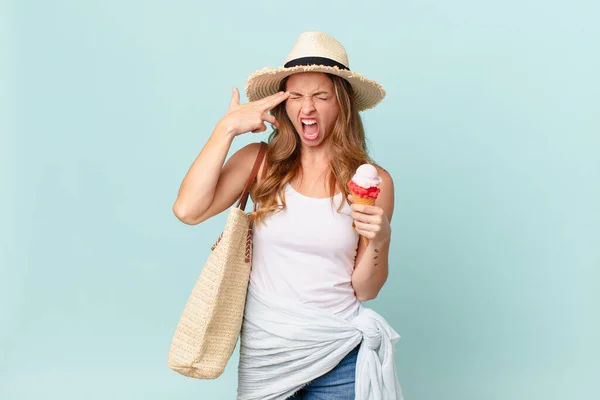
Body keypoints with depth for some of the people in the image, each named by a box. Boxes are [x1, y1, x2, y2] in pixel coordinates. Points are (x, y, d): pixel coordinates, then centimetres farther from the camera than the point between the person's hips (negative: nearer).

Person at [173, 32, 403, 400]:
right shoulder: (259, 162, -4)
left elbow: (365, 290, -2)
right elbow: (188, 211, -20)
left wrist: (379, 240, -22)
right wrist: (227, 128, -15)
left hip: (340, 357, 0)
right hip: (265, 348, 1)